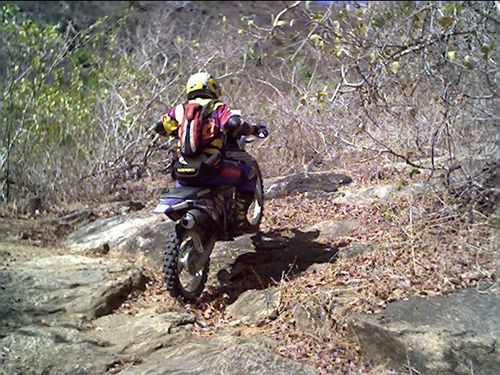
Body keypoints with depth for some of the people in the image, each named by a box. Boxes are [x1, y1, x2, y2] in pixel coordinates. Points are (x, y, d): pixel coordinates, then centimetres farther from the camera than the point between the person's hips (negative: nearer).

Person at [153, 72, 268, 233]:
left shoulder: (180, 109, 14)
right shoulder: (218, 108, 3)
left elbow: (160, 127, 18)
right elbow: (234, 124, -15)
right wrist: (255, 129, 2)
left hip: (182, 171, 5)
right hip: (210, 170, -5)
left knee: (181, 183, 41)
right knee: (248, 173, 15)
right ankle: (239, 220, 12)